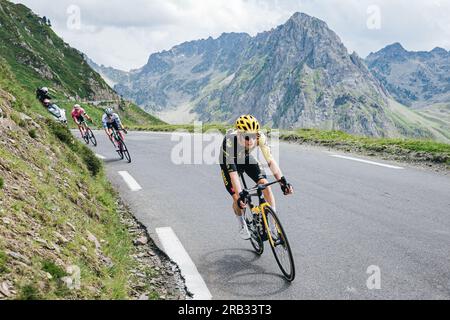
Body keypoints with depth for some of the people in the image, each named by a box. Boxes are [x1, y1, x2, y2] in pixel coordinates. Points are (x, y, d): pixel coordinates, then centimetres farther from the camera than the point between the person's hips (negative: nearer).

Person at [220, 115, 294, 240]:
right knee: (237, 198, -9)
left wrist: (283, 181, -46)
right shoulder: (230, 140, -41)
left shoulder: (260, 137, -33)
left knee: (265, 185, -18)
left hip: (246, 158, 2)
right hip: (229, 161, -2)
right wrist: (239, 195, -49)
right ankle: (242, 225, 21)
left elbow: (270, 160, -35)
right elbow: (232, 172, -42)